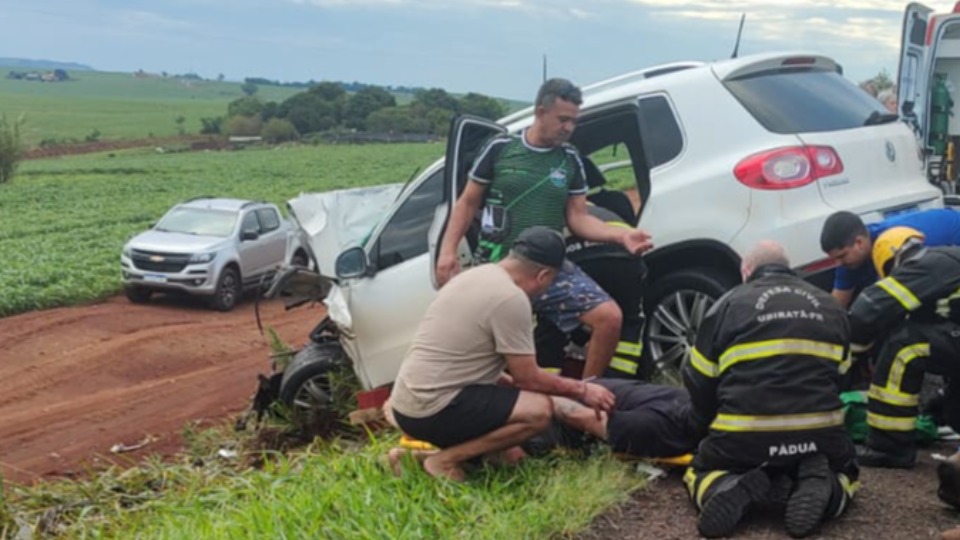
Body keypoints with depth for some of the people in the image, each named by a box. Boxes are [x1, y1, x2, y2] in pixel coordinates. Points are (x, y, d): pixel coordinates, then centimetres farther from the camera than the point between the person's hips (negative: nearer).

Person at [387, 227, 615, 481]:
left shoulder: (476, 276, 13)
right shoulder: (511, 298, -15)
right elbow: (528, 378, -8)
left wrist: (509, 382, 25)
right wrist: (581, 390, 5)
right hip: (433, 411, -10)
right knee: (538, 409, -13)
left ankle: (419, 452, 9)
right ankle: (445, 460, -8)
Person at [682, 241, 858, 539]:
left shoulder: (729, 303, 8)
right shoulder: (830, 307, 19)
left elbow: (700, 385, 10)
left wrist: (710, 430, 27)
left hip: (744, 436, -2)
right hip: (820, 433, 2)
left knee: (699, 474, 26)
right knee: (844, 473, 33)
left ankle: (734, 490, -10)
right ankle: (821, 486, -4)